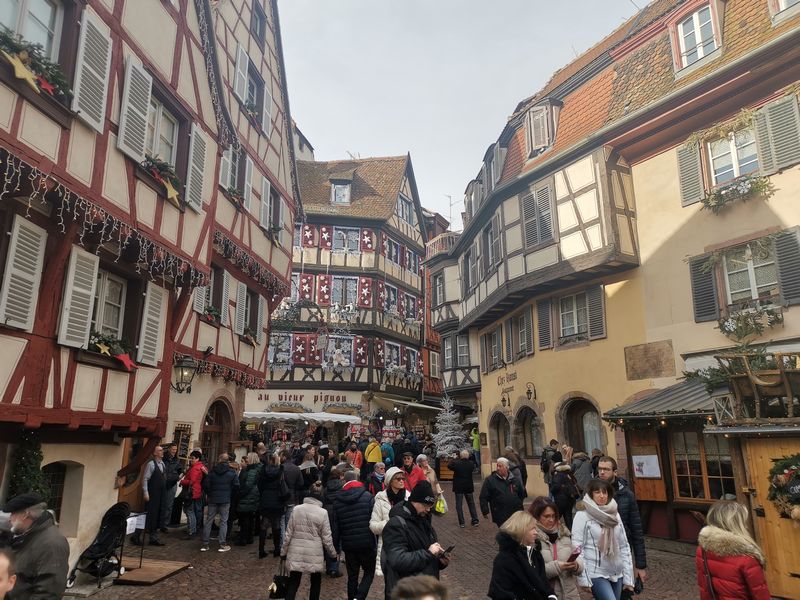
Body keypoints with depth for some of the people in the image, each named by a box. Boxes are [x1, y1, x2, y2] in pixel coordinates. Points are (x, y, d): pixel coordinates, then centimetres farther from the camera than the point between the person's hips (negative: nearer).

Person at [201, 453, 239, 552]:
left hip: (213, 499, 2)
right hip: (225, 500, -2)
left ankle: (205, 544, 11)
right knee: (223, 521, 4)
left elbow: (206, 484, -5)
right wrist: (230, 495, 8)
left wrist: (209, 494, 11)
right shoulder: (232, 472, -4)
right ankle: (222, 545, 3)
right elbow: (236, 485, -7)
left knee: (208, 521, 9)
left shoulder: (212, 471, 1)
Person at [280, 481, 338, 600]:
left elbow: (288, 534, -1)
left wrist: (283, 552, 11)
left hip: (296, 553, 1)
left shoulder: (296, 509, -5)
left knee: (293, 583, 9)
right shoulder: (323, 513, -10)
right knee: (316, 581, 20)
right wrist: (333, 553, 10)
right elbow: (326, 538, -5)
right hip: (315, 554, -1)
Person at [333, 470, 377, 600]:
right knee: (369, 572, 13)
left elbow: (336, 526, 5)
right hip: (366, 542, -2)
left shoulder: (337, 500, 2)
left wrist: (335, 546, 13)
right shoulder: (368, 496, -7)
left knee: (352, 576, 16)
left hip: (348, 544, 3)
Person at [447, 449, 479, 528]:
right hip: (469, 487, 3)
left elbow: (449, 465, -1)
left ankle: (461, 522, 5)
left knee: (459, 504, 6)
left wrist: (456, 459, 6)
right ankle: (475, 521, 15)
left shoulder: (456, 463, -17)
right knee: (471, 504, 15)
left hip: (458, 487, -2)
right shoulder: (471, 463, -11)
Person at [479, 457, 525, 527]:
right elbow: (483, 498, -4)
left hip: (516, 514, 4)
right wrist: (485, 512, -8)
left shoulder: (514, 479, 7)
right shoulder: (489, 480, -4)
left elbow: (522, 494, 22)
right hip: (501, 516, -4)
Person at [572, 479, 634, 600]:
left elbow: (624, 546, 10)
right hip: (596, 574, -5)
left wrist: (628, 577, 6)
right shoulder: (582, 516, -8)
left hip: (616, 573, 5)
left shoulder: (615, 515, 7)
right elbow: (577, 548, -10)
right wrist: (584, 579, -13)